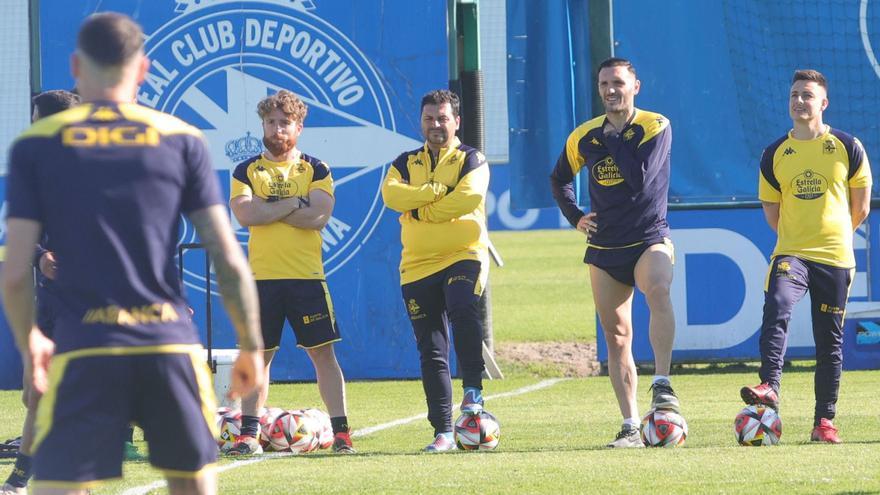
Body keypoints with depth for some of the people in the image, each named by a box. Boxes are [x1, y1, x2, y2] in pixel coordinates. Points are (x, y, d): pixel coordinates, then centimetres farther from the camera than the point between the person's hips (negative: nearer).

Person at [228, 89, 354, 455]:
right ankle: (249, 434, 9)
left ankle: (341, 432, 1)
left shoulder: (316, 170, 6)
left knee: (323, 353, -1)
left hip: (307, 277, -1)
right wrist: (294, 203, -9)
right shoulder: (247, 171, 8)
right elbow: (245, 214, -9)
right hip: (261, 277, 1)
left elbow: (318, 216, -10)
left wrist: (267, 207, -9)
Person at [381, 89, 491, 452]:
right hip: (417, 265, 4)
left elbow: (468, 197, -15)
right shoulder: (406, 163, 15)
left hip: (464, 255, -4)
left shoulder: (471, 161, 5)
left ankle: (473, 390, -25)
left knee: (463, 309, -35)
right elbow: (391, 194, -6)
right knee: (431, 351, 3)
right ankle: (443, 431, 7)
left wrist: (418, 209, -8)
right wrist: (436, 191, -13)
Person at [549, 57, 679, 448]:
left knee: (658, 290, -36)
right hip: (604, 248, 4)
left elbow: (641, 180, -21)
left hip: (650, 239, -4)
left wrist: (613, 139, -11)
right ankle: (630, 427, 8)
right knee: (616, 338, 4)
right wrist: (575, 217, 10)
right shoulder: (584, 137, 7)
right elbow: (559, 180, 25)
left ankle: (662, 384, -40)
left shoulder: (656, 127, -6)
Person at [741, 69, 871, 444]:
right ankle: (769, 387, -36)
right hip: (790, 254, 1)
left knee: (830, 340, 3)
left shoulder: (847, 148, 0)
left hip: (835, 258, -1)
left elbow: (860, 208, 9)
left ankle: (824, 420, 8)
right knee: (776, 309, -27)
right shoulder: (775, 154, 5)